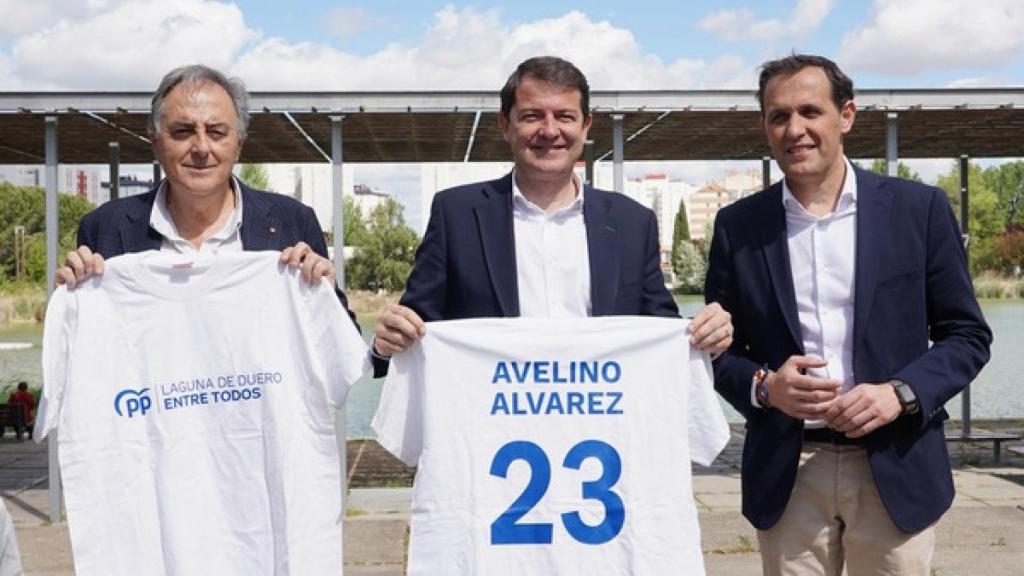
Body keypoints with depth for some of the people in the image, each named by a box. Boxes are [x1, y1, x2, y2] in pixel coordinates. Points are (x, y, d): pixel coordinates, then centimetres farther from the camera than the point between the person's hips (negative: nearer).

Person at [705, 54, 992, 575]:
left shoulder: (918, 209, 0)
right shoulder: (738, 226, 3)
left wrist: (901, 393, -14)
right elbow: (720, 348, 8)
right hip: (787, 475, 1)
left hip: (896, 469, -1)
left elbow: (967, 334, 3)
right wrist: (763, 386, -13)